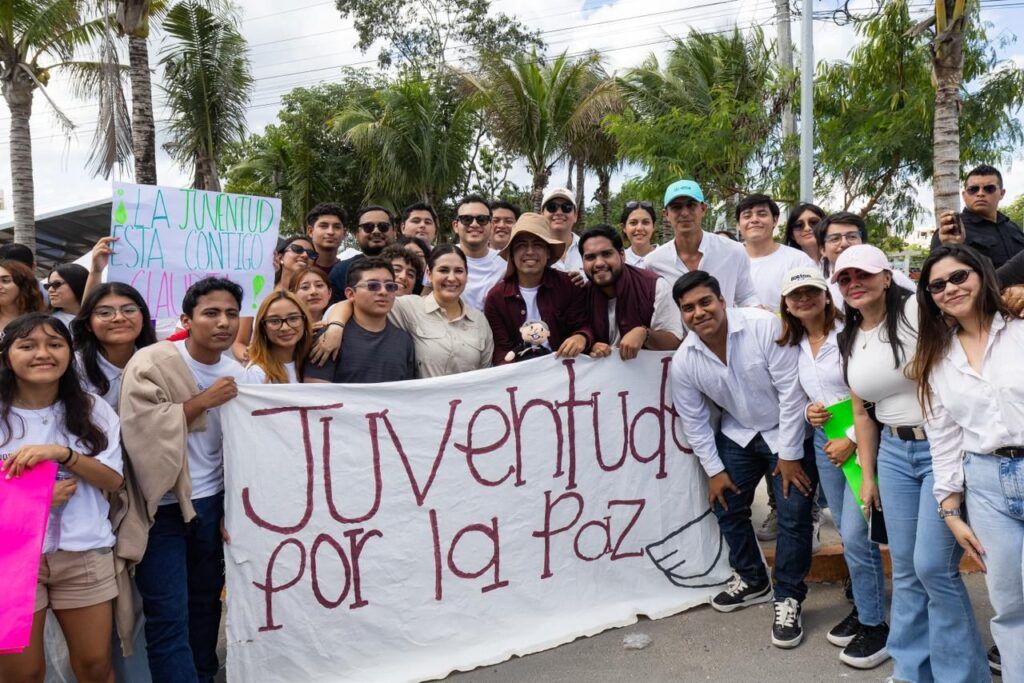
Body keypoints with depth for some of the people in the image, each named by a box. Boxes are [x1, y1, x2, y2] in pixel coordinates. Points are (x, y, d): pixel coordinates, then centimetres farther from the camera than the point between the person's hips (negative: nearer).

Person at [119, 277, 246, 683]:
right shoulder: (150, 363, -11)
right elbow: (139, 427, -22)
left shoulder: (237, 374, 3)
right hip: (161, 509, -4)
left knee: (206, 603, 17)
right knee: (169, 616, -1)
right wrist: (200, 402, -20)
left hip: (211, 505, 5)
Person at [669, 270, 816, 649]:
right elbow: (693, 420, -2)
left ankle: (788, 598, 14)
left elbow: (791, 390, -23)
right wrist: (713, 469, -1)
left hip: (787, 432, -4)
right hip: (738, 436, 5)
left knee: (793, 515, -6)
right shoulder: (683, 361, -13)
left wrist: (789, 454, -20)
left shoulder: (764, 326, -27)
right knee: (726, 507, 9)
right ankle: (753, 580, 33)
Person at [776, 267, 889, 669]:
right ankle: (863, 609, 30)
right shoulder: (793, 347, 7)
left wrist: (852, 439, -17)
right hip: (824, 443, 7)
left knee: (855, 535, -7)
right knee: (848, 533, 15)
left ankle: (875, 625, 10)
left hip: (860, 440, -6)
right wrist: (808, 413, -4)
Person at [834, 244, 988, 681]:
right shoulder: (849, 341, 10)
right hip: (894, 454, 6)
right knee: (905, 566, 10)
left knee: (933, 565, -7)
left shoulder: (917, 311, -10)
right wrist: (867, 477, 13)